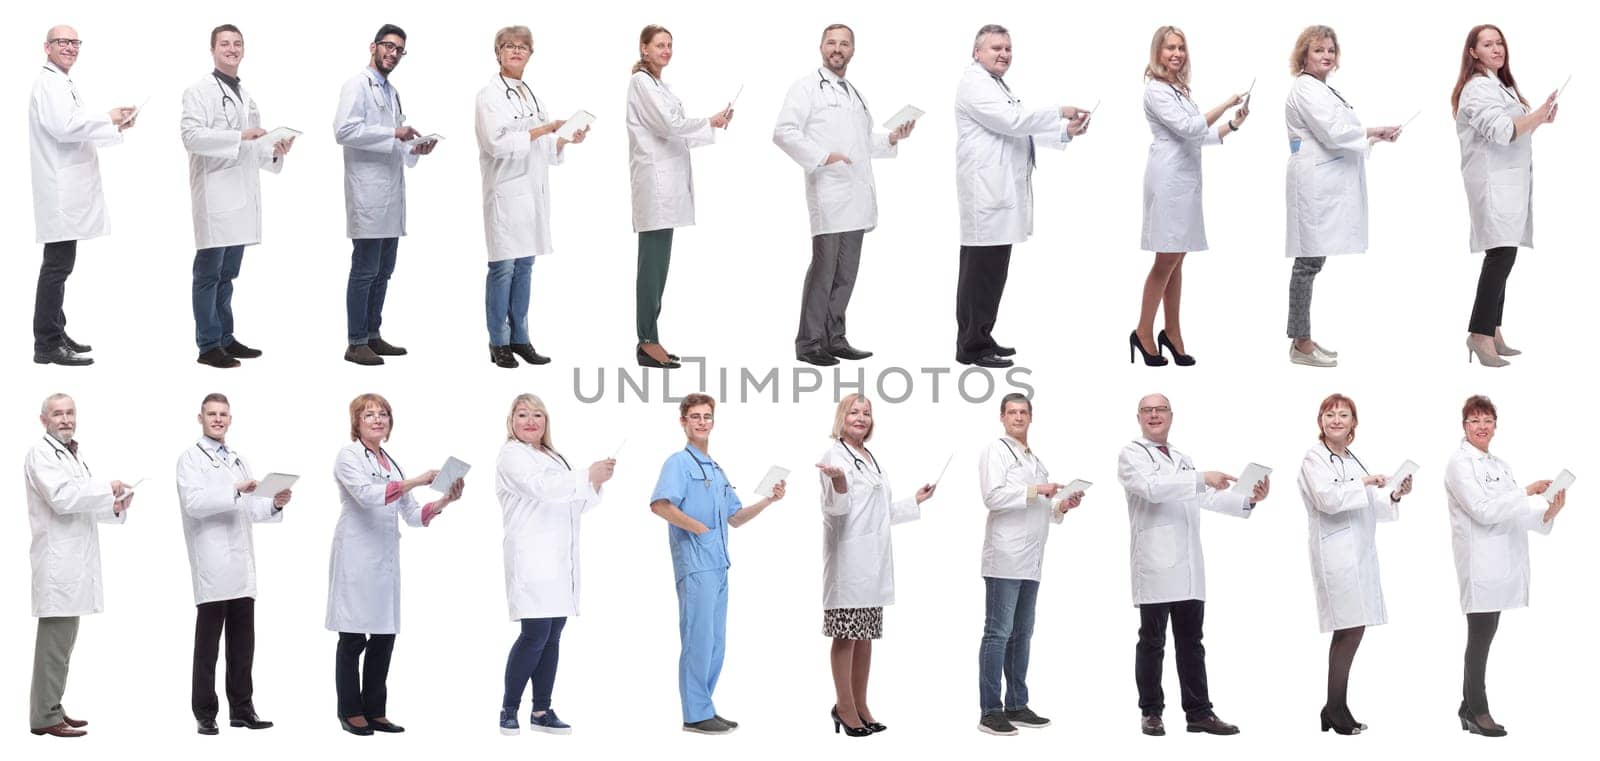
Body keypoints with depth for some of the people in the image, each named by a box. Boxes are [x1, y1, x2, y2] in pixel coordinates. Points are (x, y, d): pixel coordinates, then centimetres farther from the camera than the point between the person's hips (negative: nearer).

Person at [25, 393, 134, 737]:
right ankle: (45, 716, -7)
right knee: (55, 640, -9)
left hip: (74, 560, 10)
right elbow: (61, 498, -21)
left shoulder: (72, 454, 21)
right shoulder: (41, 453, -8)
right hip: (57, 561, -9)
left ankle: (51, 709, 17)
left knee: (62, 639, 12)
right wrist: (107, 488, -15)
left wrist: (114, 508, 9)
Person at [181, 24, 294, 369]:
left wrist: (275, 151, 4)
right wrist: (240, 136, -21)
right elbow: (191, 136, -16)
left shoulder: (246, 97, 21)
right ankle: (209, 346, -2)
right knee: (209, 272, -4)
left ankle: (225, 338, 18)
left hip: (241, 195, 7)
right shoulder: (200, 91, -3)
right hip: (214, 194, -7)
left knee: (228, 273, 12)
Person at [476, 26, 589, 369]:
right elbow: (497, 143, -16)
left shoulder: (530, 95, 17)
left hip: (532, 192, 7)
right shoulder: (489, 95, -4)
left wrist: (567, 139, 2)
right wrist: (543, 130, -18)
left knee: (524, 266, 8)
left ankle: (519, 338, 13)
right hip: (506, 192, -7)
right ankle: (498, 343, 2)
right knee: (503, 267, -5)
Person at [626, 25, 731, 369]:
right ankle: (648, 343, -8)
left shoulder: (657, 84, 21)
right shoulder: (641, 82, -7)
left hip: (667, 181, 10)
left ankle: (649, 340, 11)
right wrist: (709, 121, -2)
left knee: (657, 264, 9)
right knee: (653, 264, -9)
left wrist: (713, 128, 10)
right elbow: (668, 125, -14)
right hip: (654, 179, -10)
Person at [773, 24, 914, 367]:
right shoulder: (807, 87, -1)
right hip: (828, 193, -7)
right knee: (823, 268, -7)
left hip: (856, 194, 7)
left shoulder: (856, 93, 23)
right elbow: (784, 132, -11)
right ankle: (809, 342, -2)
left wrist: (891, 138, 12)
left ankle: (834, 338, 16)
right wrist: (821, 157, -19)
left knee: (846, 271, 9)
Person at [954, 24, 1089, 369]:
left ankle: (981, 338, 18)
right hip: (986, 193, -10)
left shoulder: (998, 85, 24)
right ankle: (971, 347, -7)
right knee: (981, 269, -9)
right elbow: (1011, 121, -19)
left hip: (1000, 192, 10)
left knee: (991, 270, 12)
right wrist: (1060, 112, -16)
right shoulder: (974, 84, -8)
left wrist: (1066, 131, 9)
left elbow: (1020, 132, 21)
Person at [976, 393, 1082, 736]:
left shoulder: (1034, 460, 23)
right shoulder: (996, 451, -2)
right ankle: (989, 712, -7)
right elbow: (993, 497, -14)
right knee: (998, 634, -8)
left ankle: (1016, 706, 16)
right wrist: (1036, 491, -15)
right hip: (1005, 558, -8)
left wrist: (1062, 506, 8)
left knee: (1021, 634, 11)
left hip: (1031, 561, 8)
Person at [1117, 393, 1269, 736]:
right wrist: (1201, 478, -23)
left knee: (1191, 641, 6)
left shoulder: (1183, 460, 23)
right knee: (1152, 641, 0)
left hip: (1188, 566, 6)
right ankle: (1151, 714, 7)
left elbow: (1207, 497, 14)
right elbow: (1151, 487, -18)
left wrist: (1248, 500, -2)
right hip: (1155, 566, -6)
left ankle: (1199, 713, 8)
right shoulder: (1132, 455, 1)